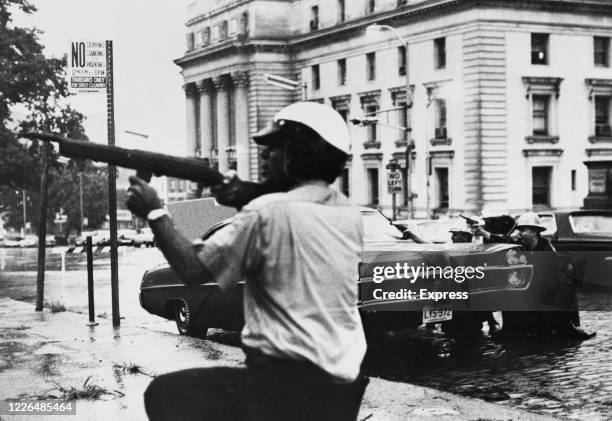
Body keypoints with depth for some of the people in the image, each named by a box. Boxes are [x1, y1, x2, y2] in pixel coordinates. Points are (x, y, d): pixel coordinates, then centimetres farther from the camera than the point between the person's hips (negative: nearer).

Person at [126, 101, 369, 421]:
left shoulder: (267, 212, -14)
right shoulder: (349, 215, 6)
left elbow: (193, 270, -8)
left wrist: (154, 212, 3)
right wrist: (245, 201, 11)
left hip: (288, 384, -8)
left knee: (165, 395, 7)